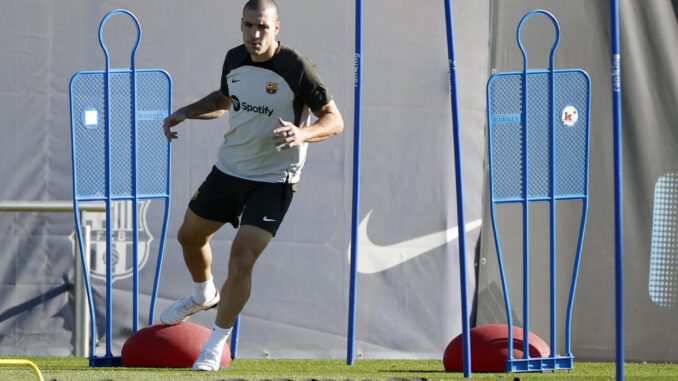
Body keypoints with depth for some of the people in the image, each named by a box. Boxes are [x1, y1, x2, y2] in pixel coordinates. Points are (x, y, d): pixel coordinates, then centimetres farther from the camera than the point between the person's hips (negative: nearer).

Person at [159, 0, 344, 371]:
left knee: (242, 258, -16)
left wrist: (302, 134, -37)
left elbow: (334, 120, -17)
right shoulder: (235, 59, -1)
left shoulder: (296, 68, -20)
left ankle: (215, 347, 0)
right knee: (190, 235, 20)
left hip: (273, 180, -6)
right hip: (228, 169, 6)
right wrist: (185, 112, 6)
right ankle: (204, 295, 53)